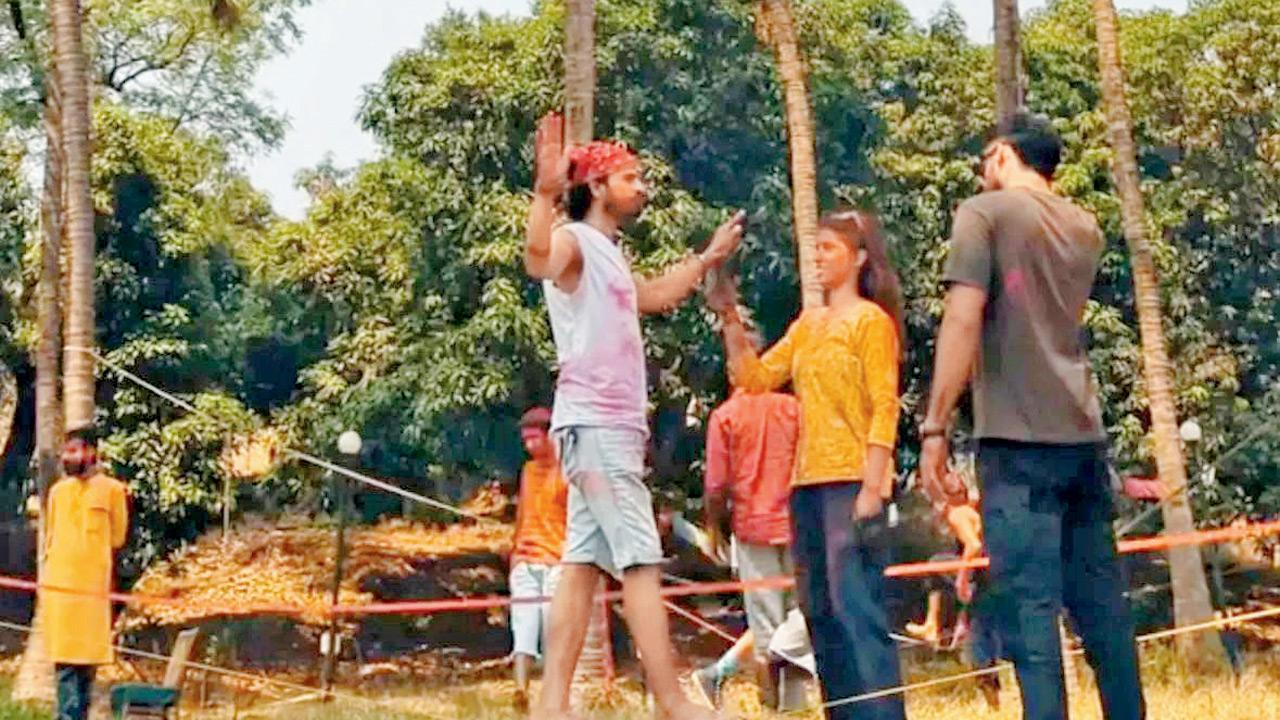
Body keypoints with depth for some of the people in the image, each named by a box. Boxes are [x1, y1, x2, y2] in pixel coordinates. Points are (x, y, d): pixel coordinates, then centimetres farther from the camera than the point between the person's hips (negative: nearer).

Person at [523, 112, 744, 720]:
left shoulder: (610, 255, 22)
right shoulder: (574, 242, -8)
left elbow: (655, 297, 42)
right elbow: (537, 262, -34)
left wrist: (708, 259, 45)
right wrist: (545, 192, -47)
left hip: (613, 429, 10)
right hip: (593, 427, -10)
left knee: (583, 563, 5)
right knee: (641, 561, -12)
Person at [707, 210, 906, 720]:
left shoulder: (871, 320, -2)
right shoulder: (808, 325, 18)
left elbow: (885, 409, -9)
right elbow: (756, 378, 13)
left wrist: (871, 490, -17)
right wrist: (730, 320, 2)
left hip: (852, 483, -8)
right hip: (808, 484, 8)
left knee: (855, 607, -14)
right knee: (820, 610, 8)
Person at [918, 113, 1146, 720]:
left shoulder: (984, 213, -1)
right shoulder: (1083, 227, 17)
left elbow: (963, 319, -12)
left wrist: (934, 428, -13)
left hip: (1019, 437, -6)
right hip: (1083, 433, 6)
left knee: (1030, 604, -10)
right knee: (1101, 601, 11)